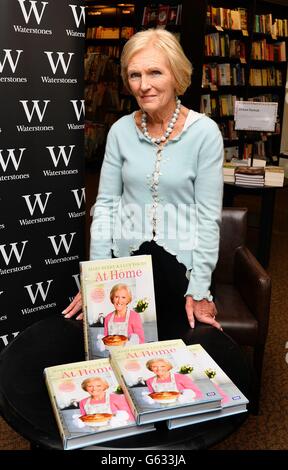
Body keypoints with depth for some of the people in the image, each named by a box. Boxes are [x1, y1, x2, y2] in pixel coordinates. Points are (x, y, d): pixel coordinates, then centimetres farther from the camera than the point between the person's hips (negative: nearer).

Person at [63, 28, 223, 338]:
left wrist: (199, 289, -10)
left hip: (180, 263, -2)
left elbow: (209, 216, -10)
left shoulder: (205, 132, -11)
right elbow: (105, 204, 0)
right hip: (126, 260, 3)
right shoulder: (121, 130, -2)